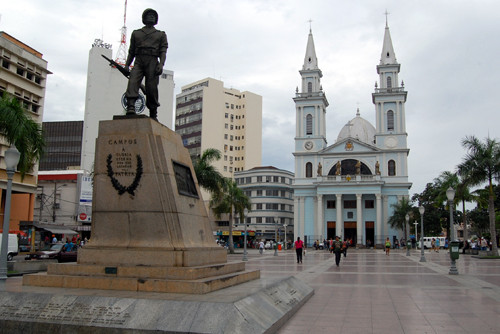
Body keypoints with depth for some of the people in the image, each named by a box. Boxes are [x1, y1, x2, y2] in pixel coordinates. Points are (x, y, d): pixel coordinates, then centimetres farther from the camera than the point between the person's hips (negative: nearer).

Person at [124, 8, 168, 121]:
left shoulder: (161, 35, 20)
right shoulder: (136, 33, 25)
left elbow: (163, 51, 6)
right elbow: (131, 51, 22)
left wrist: (161, 64, -11)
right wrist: (126, 65, 10)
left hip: (152, 62, -1)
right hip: (138, 62, 1)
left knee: (152, 88, -9)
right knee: (133, 81, -22)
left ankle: (153, 114, 0)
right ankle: (131, 108, -35)